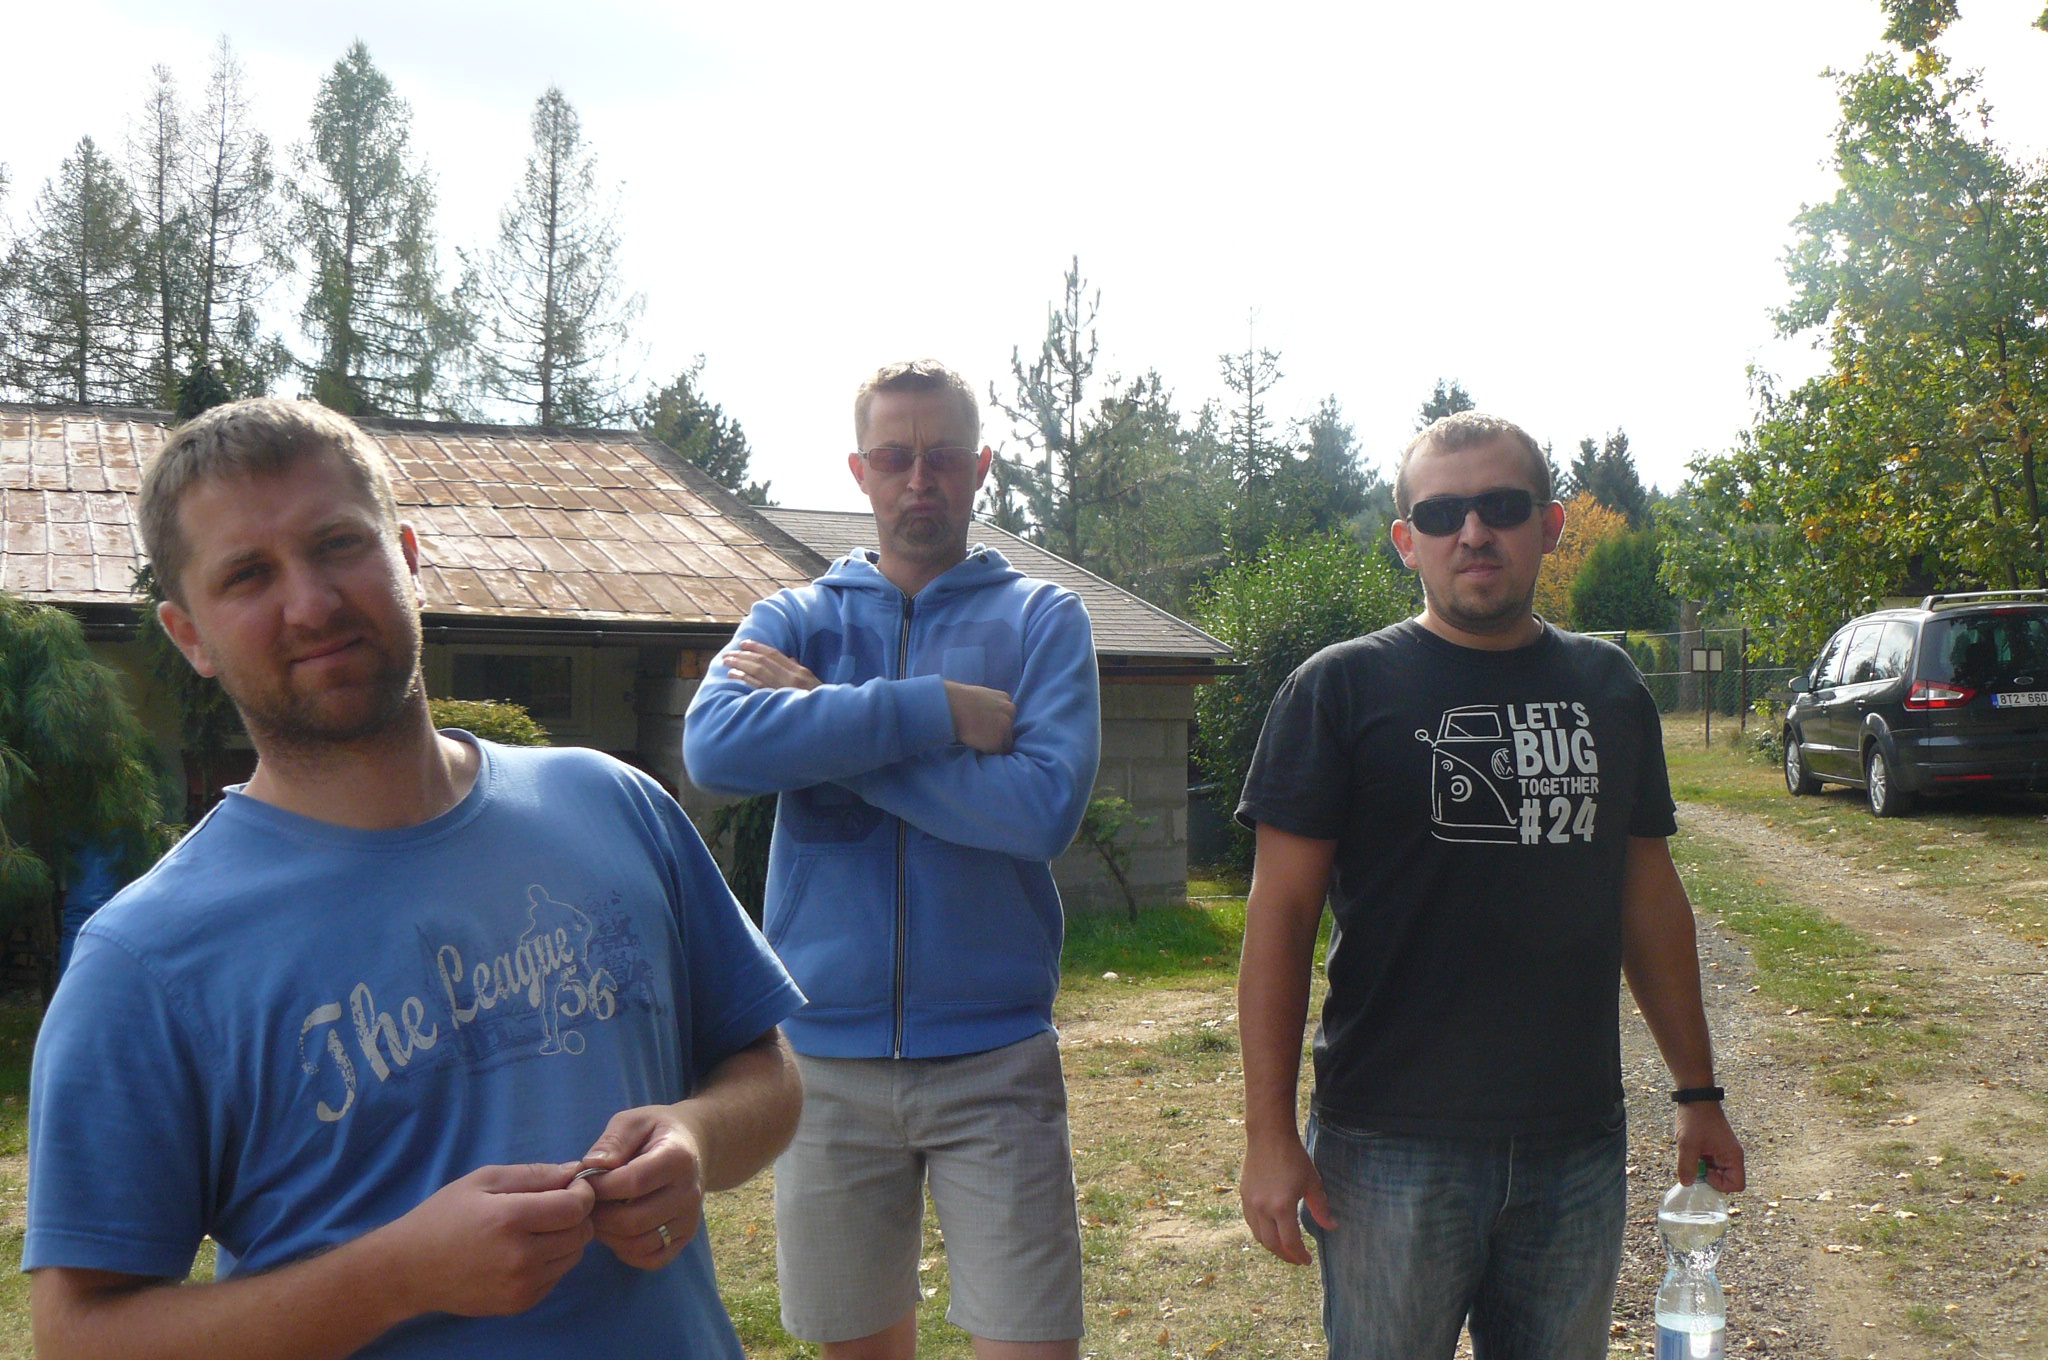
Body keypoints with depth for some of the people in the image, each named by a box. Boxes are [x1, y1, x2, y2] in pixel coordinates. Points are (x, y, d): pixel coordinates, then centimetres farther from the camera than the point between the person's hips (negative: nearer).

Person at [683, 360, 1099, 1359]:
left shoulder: (1041, 618, 1)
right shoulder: (795, 618, 5)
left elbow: (1046, 805, -17)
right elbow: (714, 747, -18)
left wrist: (822, 723, -14)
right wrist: (937, 710, -21)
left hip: (993, 1057, -2)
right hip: (829, 1052, 2)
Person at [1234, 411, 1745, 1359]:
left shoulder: (1609, 687, 8)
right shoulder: (1341, 690, -5)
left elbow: (1649, 895, 14)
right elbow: (1281, 911, -7)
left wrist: (1698, 1091, 14)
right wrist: (1269, 1134, -11)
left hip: (1580, 1141, 4)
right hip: (1394, 1147, -3)